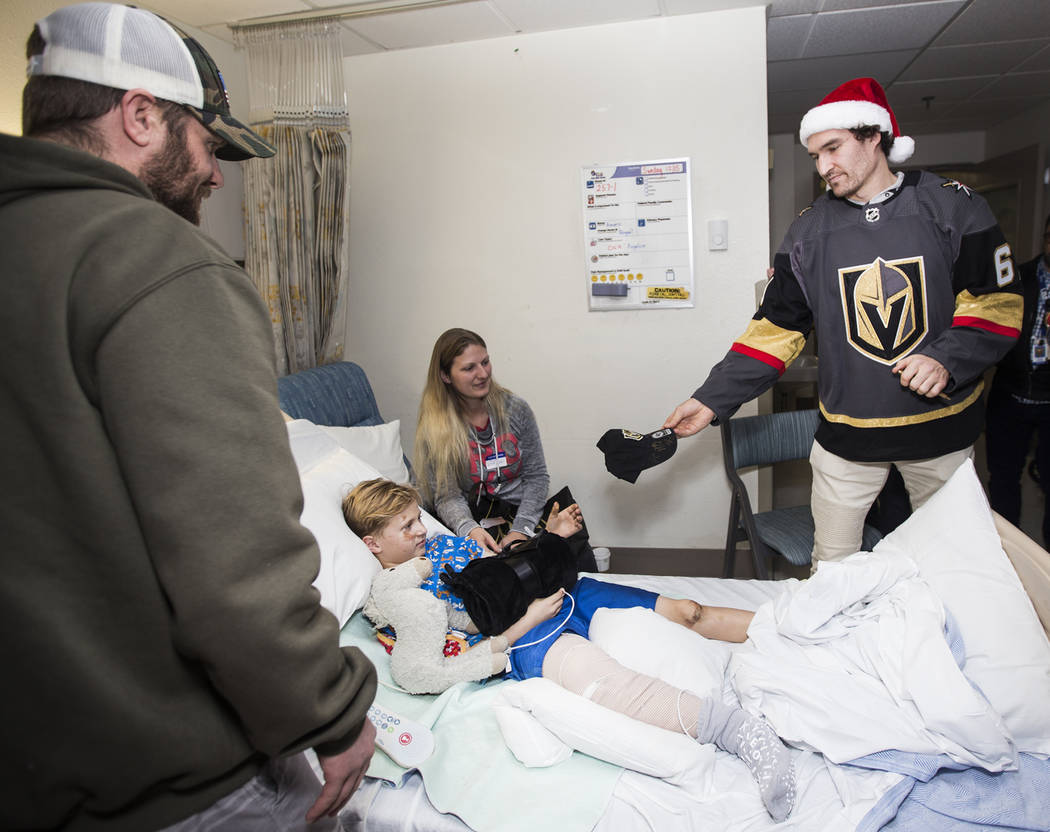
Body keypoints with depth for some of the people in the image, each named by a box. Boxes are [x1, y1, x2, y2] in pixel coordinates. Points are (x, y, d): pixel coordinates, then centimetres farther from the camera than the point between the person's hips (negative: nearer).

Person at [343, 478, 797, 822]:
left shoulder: (440, 543, 19)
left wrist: (550, 537, 9)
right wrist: (528, 619, -16)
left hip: (557, 595, 8)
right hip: (522, 640, -8)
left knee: (684, 611, -4)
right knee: (599, 677, -38)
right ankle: (734, 727, -47)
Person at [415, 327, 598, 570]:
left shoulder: (515, 409, 2)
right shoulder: (434, 429, -5)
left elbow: (536, 476, 2)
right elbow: (447, 496, -7)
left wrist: (521, 530, -13)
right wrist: (470, 530, -29)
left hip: (525, 514, 3)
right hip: (475, 520, -2)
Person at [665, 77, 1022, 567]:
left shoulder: (952, 206, -3)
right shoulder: (808, 232, 0)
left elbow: (997, 299, -2)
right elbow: (775, 328, -2)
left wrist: (949, 358, -20)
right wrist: (713, 399, -11)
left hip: (942, 428, 0)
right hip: (847, 434, 1)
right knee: (831, 567, 8)